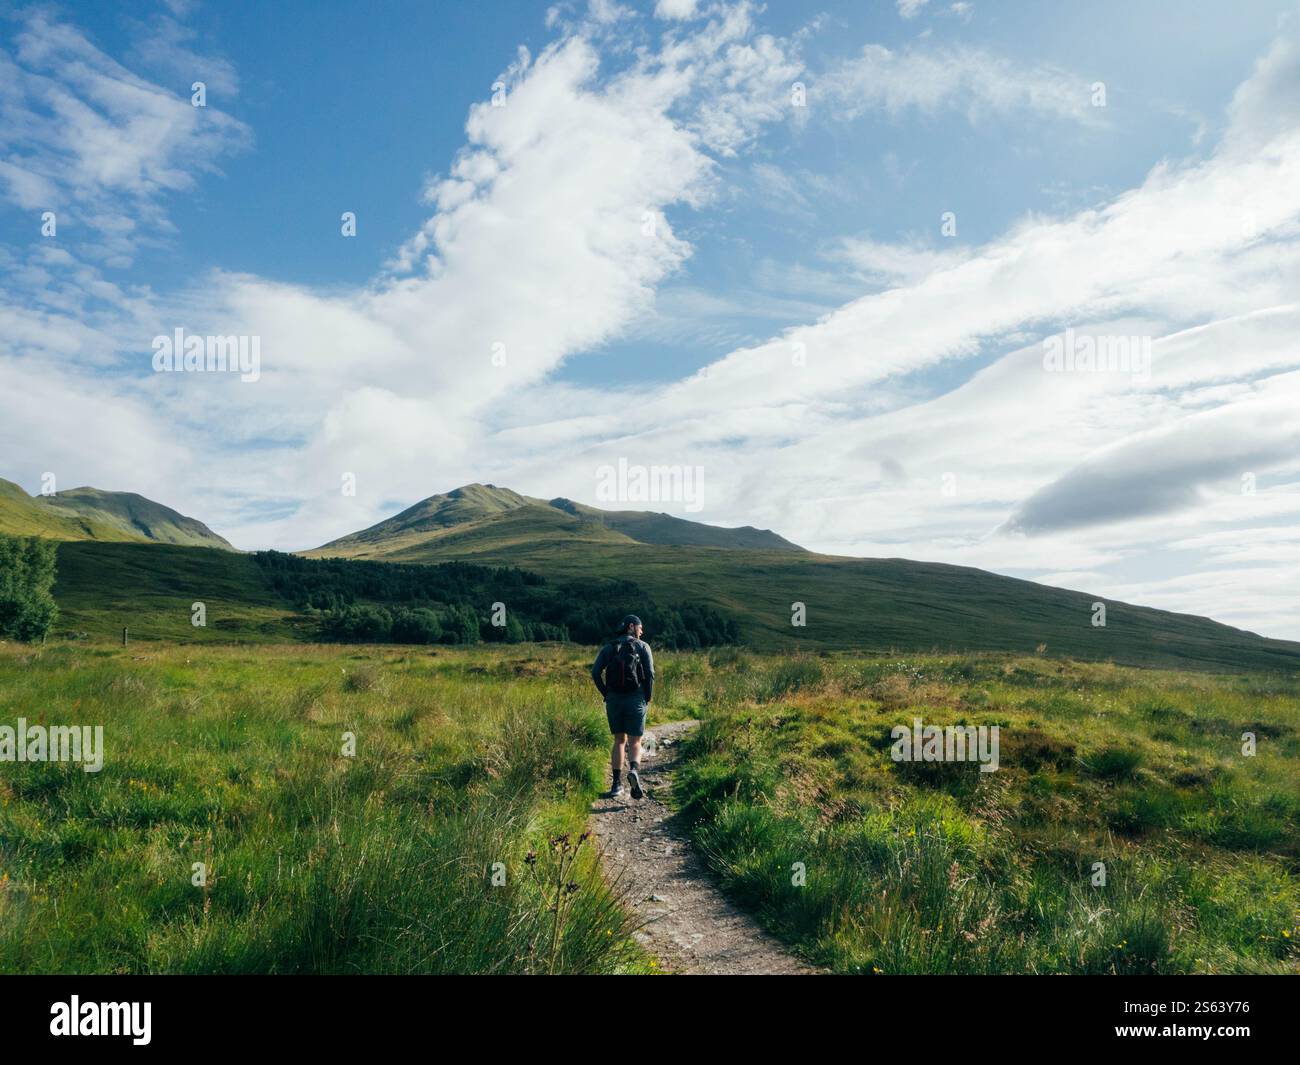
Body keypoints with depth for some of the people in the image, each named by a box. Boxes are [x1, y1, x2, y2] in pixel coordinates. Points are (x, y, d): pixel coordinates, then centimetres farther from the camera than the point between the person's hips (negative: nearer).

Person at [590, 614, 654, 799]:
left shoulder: (608, 647, 10)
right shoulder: (642, 646, 2)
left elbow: (595, 672, -2)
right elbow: (649, 674, -9)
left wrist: (606, 694, 5)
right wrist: (648, 700, -1)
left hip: (613, 699, 3)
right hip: (635, 700, -3)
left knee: (619, 741, 15)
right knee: (635, 742, 4)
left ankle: (617, 784, 7)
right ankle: (634, 770, -26)